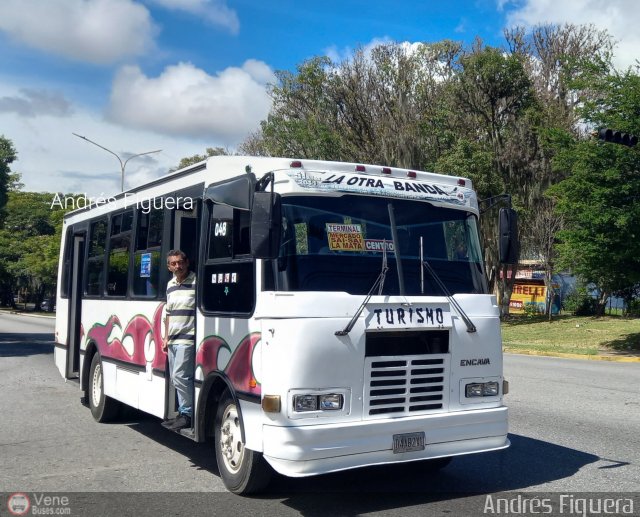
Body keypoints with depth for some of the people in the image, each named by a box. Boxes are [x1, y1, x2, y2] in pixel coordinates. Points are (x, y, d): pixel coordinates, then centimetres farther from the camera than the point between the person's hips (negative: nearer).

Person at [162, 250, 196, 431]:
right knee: (175, 377, 12)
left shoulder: (197, 283, -10)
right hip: (173, 340, 8)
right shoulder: (170, 285, 14)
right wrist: (166, 338, 17)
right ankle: (183, 414, 22)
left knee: (180, 375, -13)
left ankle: (187, 414, -2)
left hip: (187, 339, -8)